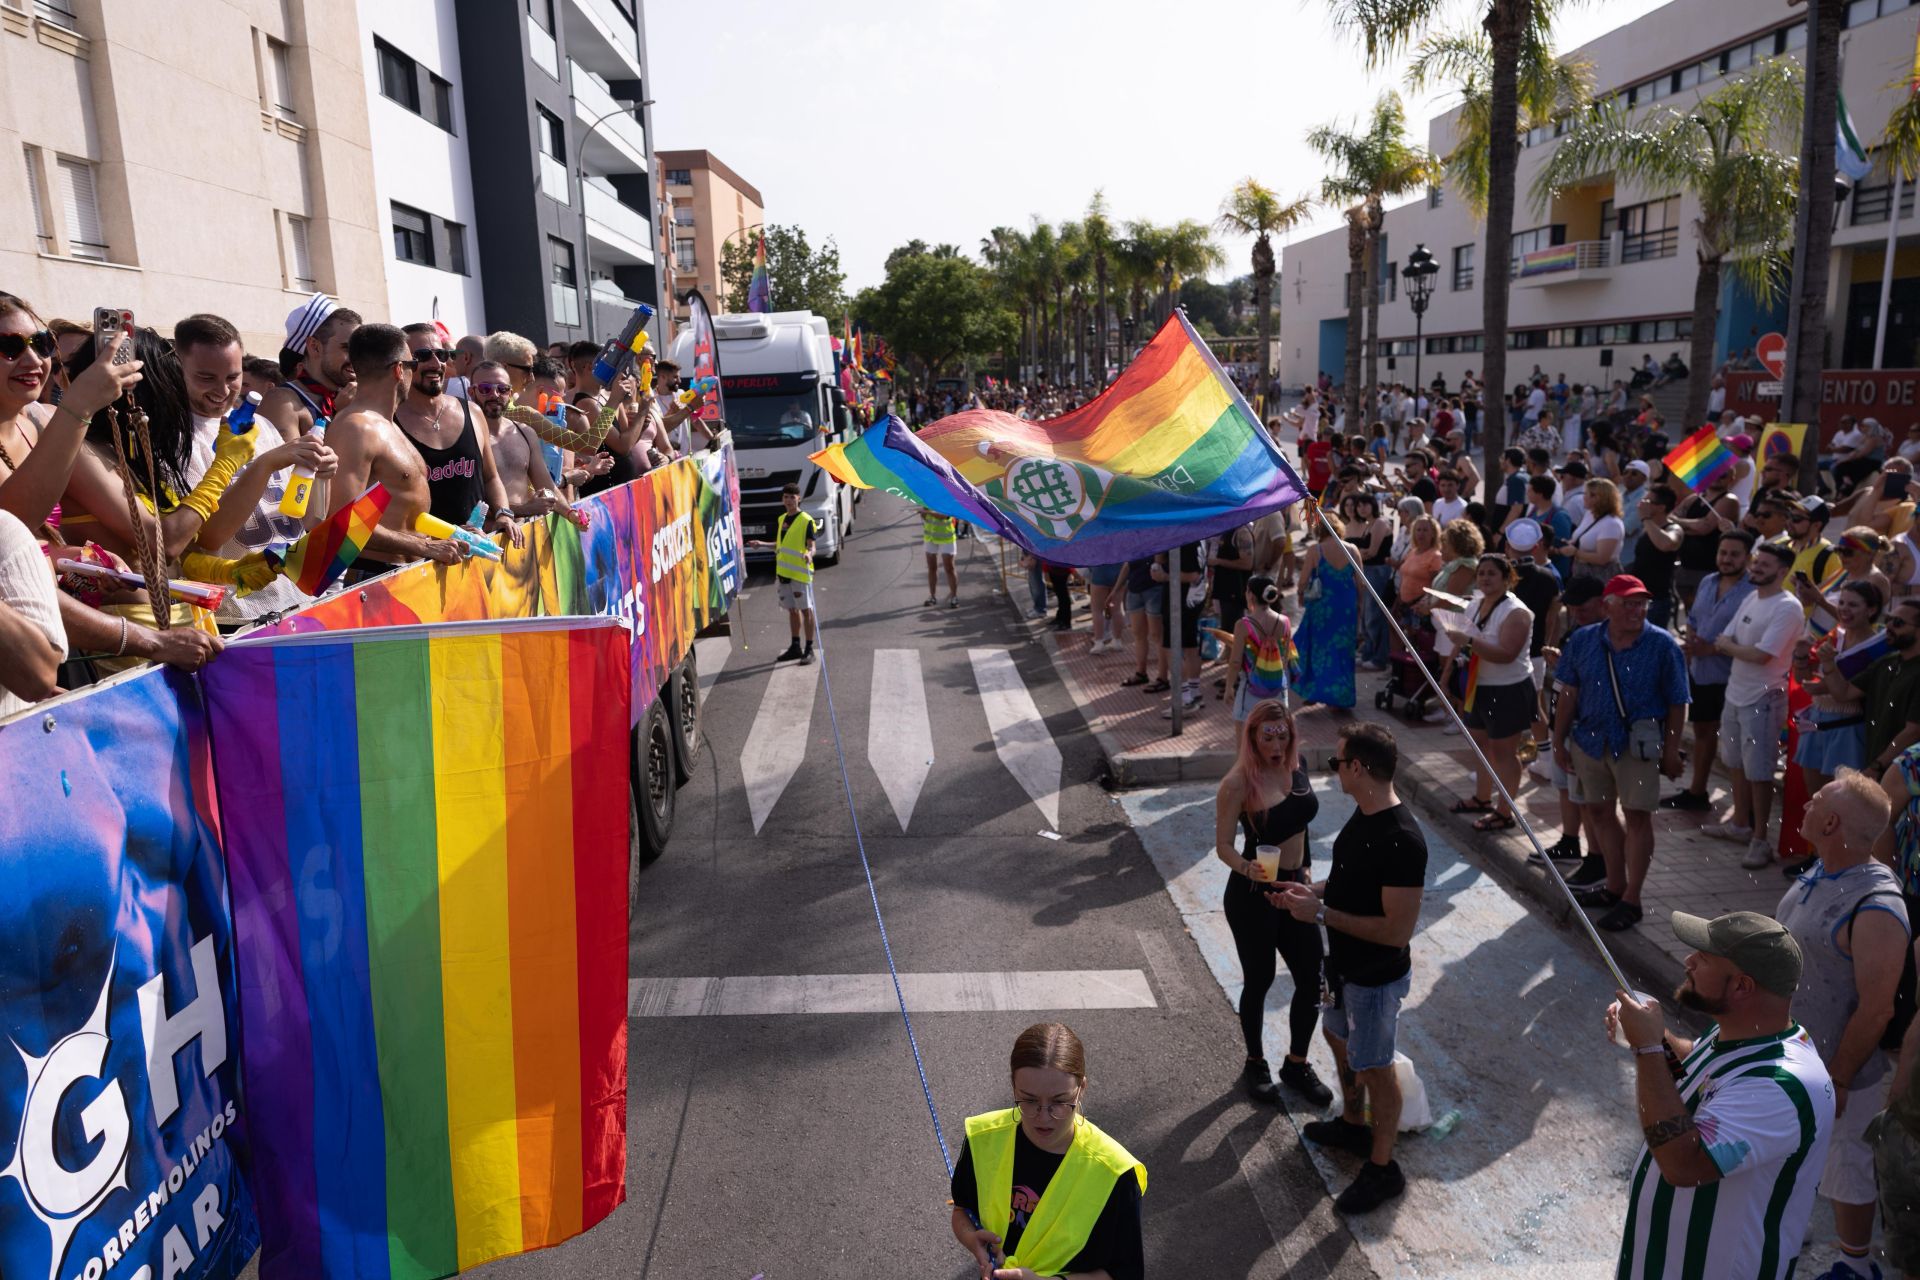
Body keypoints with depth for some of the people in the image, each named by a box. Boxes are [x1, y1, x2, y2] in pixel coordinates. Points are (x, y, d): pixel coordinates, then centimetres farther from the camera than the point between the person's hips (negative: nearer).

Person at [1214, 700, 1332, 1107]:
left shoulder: (1296, 765, -2)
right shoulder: (1238, 784, -21)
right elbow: (1223, 846, -18)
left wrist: (1306, 866, 16)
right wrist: (1246, 867, -37)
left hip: (1294, 889, 6)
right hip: (1253, 896, -6)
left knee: (1312, 980, 11)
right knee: (1259, 981, 10)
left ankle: (1297, 1065, 33)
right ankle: (1255, 1065, 34)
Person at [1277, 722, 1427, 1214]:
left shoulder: (1401, 841, -33)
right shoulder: (1364, 813, -4)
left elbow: (1398, 929, -32)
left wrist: (1322, 913, -29)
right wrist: (1312, 890, -2)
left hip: (1377, 977, -9)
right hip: (1344, 962, 9)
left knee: (1374, 1068, 9)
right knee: (1340, 1039, 27)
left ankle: (1383, 1168, 30)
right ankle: (1352, 1124, 51)